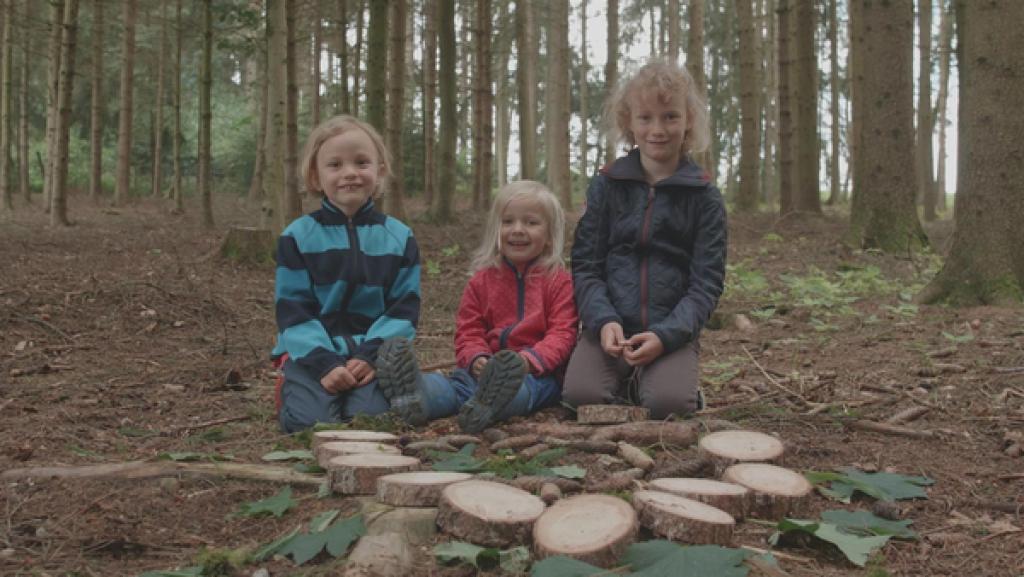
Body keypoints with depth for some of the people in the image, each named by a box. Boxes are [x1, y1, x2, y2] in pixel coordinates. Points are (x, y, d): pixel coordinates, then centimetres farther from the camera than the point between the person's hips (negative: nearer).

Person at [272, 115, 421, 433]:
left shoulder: (400, 238, 5)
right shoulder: (297, 237, 1)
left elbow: (404, 309, 2)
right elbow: (293, 311, -3)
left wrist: (372, 356, -14)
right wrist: (324, 364, -17)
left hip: (373, 353, 1)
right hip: (313, 353, -1)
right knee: (312, 421, -24)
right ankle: (288, 394, 8)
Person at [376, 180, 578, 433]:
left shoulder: (559, 281, 7)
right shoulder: (482, 280, 16)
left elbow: (562, 334, -4)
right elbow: (468, 332, 11)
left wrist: (529, 360, -24)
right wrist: (476, 359, -14)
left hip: (539, 372, -3)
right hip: (486, 368, 3)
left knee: (525, 385, -38)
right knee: (458, 381, -30)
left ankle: (488, 405, -72)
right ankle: (416, 398, -62)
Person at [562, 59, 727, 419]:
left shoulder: (704, 197, 3)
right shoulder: (606, 185, 6)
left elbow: (707, 282, -2)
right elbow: (585, 265, 4)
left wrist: (666, 335, -18)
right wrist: (603, 321, -15)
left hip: (672, 331, -1)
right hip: (611, 328, 1)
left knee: (669, 403, -29)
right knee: (581, 395, -26)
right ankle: (626, 384, 6)